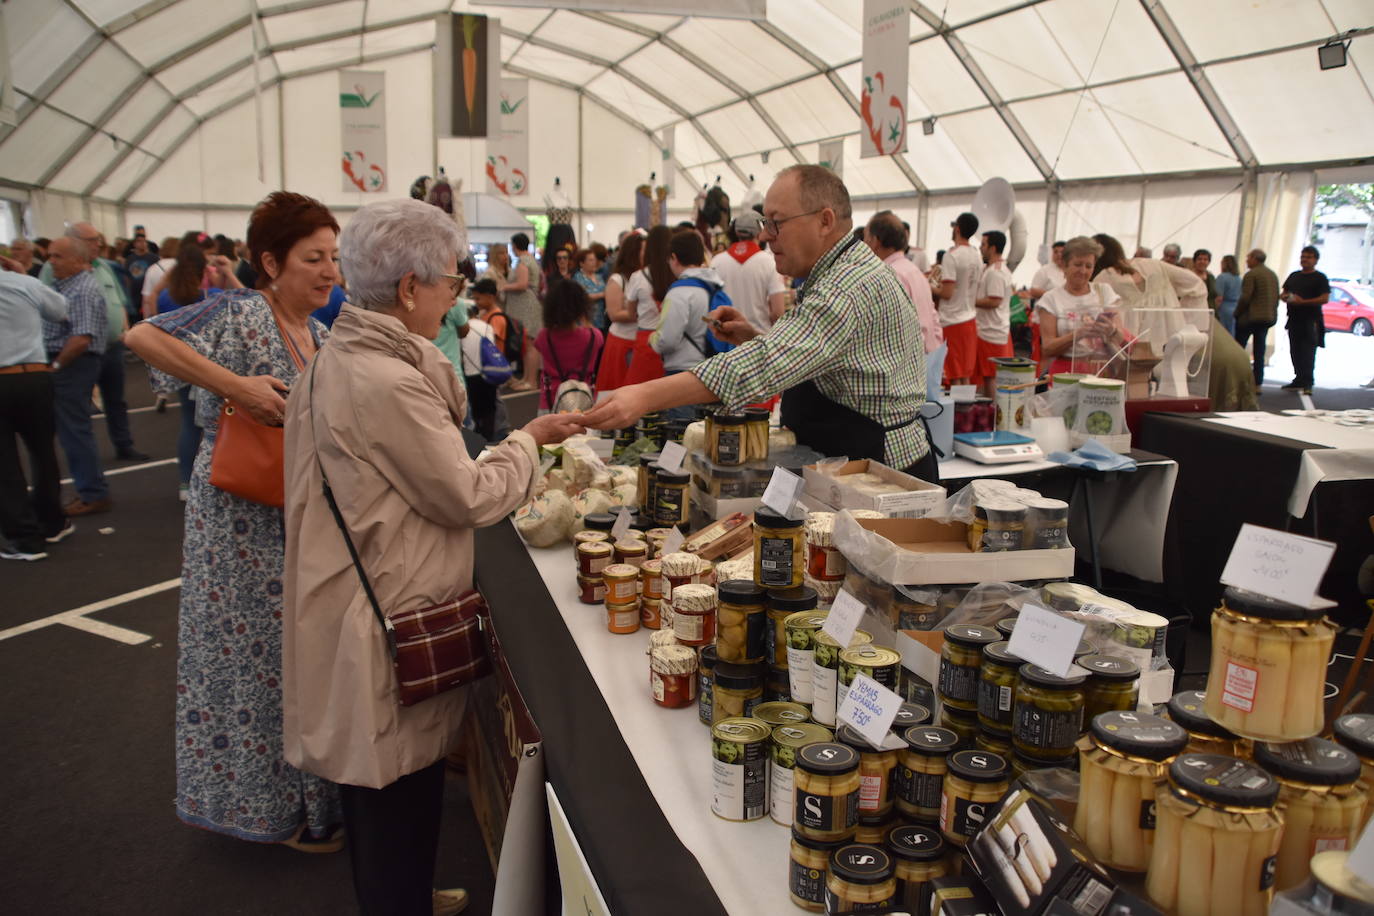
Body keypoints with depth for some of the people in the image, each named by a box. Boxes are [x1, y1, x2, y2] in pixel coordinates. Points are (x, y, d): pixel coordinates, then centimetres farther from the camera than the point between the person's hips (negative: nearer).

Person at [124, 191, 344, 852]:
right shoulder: (240, 314, -16)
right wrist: (233, 384, -32)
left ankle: (306, 791, 34)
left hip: (300, 518, 8)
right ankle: (270, 803, 23)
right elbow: (143, 337, -28)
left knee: (293, 646, 17)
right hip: (241, 520, -7)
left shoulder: (321, 336, 9)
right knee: (253, 649, 5)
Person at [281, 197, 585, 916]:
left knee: (373, 772, 24)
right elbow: (469, 498, -19)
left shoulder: (338, 359, 6)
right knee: (402, 782, 7)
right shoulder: (388, 383, -25)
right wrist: (529, 440, -6)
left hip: (356, 597, 10)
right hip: (391, 618, -10)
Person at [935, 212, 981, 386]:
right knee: (966, 376, 12)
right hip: (970, 318, 8)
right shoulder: (977, 257, 10)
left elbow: (947, 293, -19)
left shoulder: (952, 255, -14)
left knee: (955, 377, -3)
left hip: (952, 321, -8)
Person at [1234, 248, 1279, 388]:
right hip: (1268, 317, 7)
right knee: (1259, 353, 8)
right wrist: (1271, 314, 17)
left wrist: (1237, 314, -6)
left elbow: (1245, 298, -16)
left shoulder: (1251, 274, -11)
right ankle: (1257, 384, 7)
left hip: (1249, 317, -7)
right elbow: (1277, 297, 13)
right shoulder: (1273, 275, 13)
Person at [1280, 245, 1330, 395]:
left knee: (1308, 353, -11)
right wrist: (1284, 297, -1)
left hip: (1311, 320, -7)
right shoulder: (1294, 276, 18)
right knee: (1295, 351, 11)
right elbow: (1283, 293, 23)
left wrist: (1303, 302, -20)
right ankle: (1299, 380, 20)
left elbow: (1325, 298, -12)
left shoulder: (1320, 277, -2)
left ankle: (1307, 383, -11)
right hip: (1294, 320, 7)